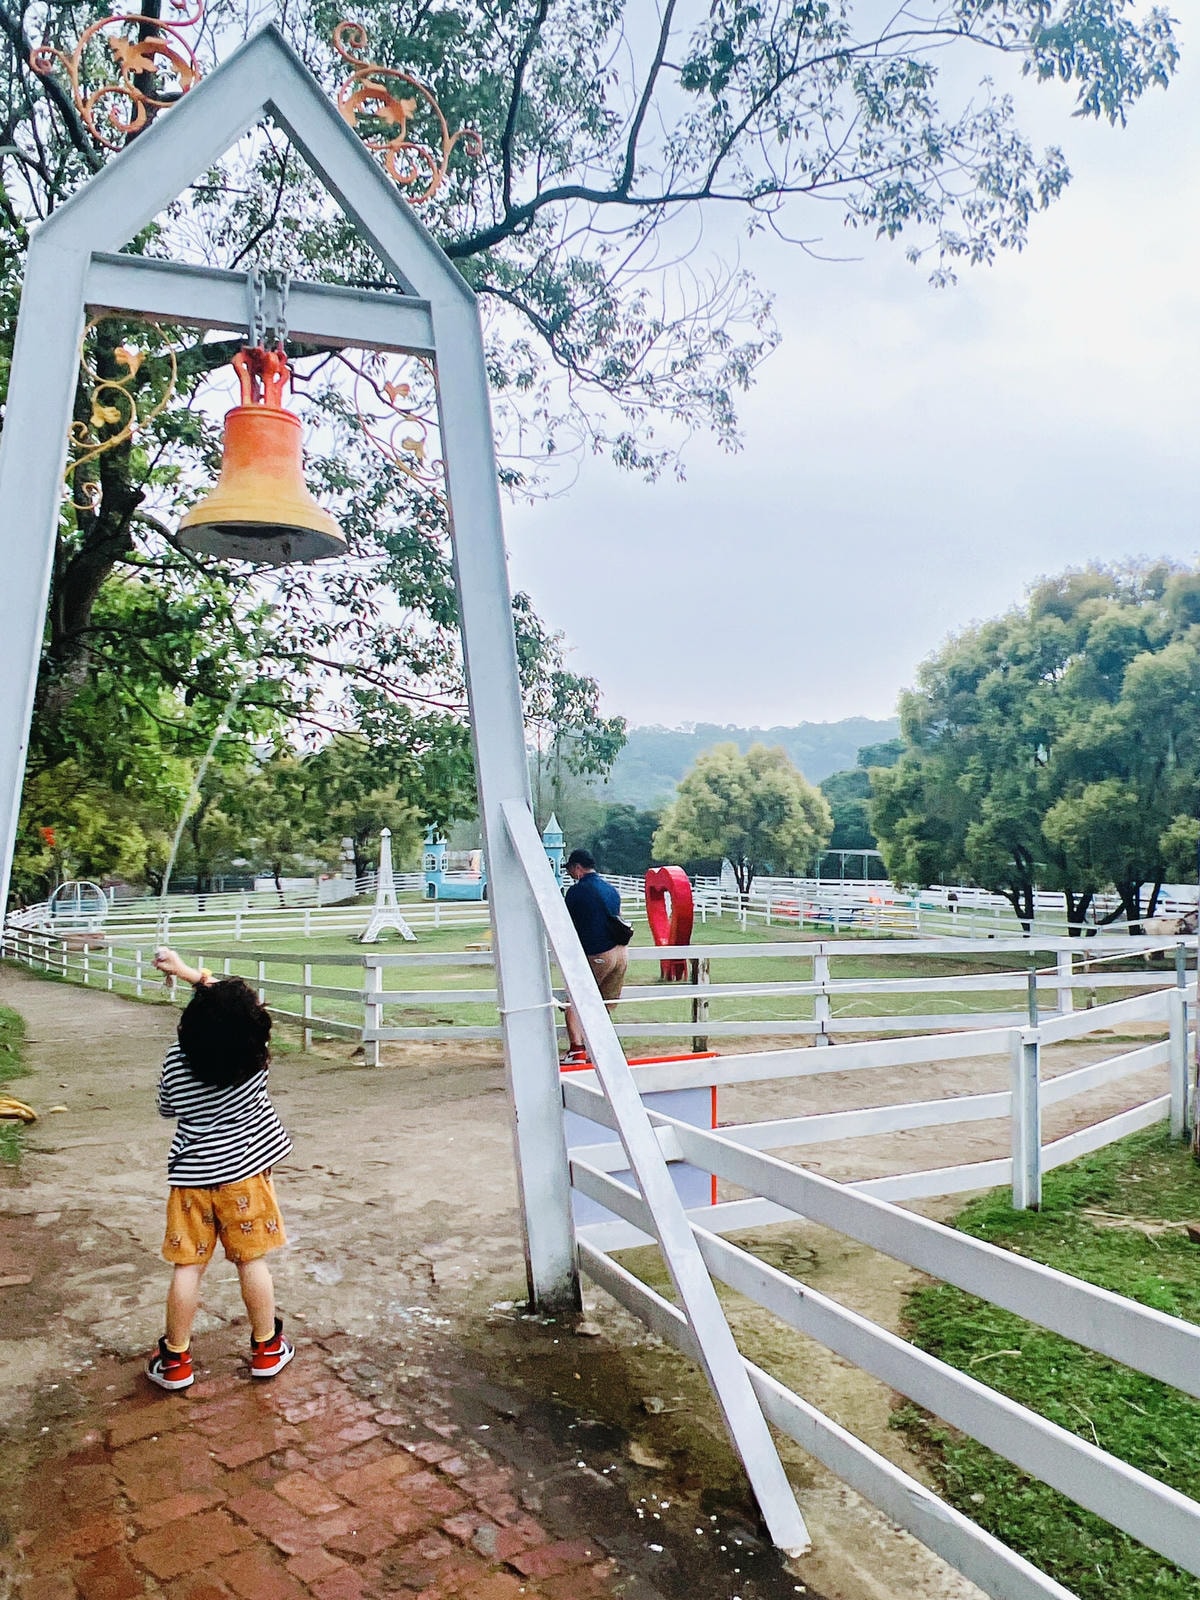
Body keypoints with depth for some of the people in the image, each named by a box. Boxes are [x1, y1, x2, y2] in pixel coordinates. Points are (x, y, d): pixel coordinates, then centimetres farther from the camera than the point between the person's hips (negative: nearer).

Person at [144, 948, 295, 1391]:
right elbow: (235, 999, 3)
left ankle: (176, 1362, 22)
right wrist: (185, 970, 8)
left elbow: (167, 1109, 6)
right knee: (251, 1261, 11)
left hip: (192, 1177, 0)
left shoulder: (176, 1061, -13)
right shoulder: (255, 1054, -14)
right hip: (244, 1173, 0)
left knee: (187, 1267, 10)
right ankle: (267, 1349, 23)